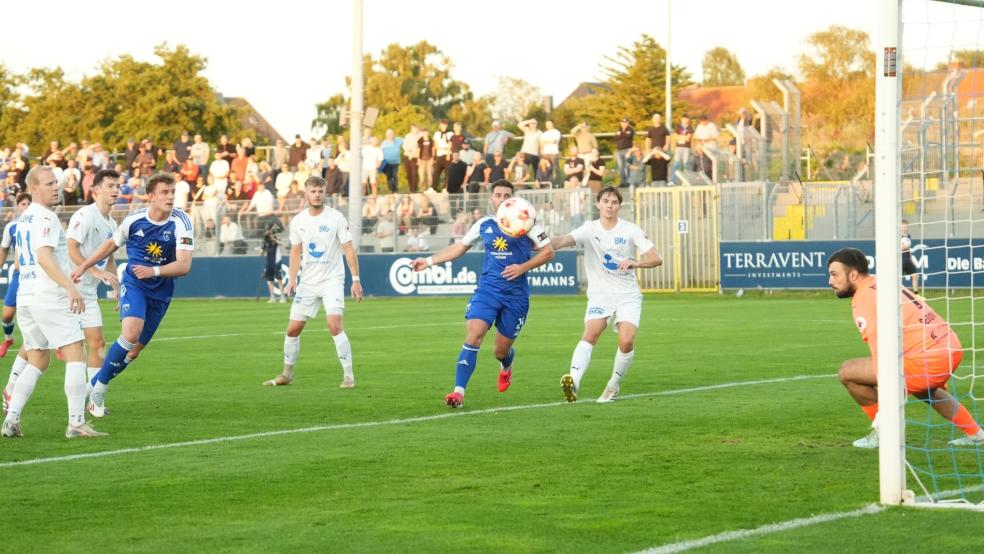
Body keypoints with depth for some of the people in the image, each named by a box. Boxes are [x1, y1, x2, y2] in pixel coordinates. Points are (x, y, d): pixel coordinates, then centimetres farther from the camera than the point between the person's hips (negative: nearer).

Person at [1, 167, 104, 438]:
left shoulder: (24, 219, 18)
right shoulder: (45, 218, -11)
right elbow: (44, 257, -25)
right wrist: (69, 286, -35)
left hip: (25, 296, 9)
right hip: (50, 297, -9)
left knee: (37, 362, 14)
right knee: (75, 355, -6)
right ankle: (76, 422, -12)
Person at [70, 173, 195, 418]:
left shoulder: (181, 223, -15)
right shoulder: (133, 220, -9)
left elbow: (184, 265, -22)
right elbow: (112, 244, 12)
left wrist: (154, 271, -36)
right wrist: (83, 266, 11)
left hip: (160, 292, 2)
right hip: (133, 284, -2)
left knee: (135, 349, 6)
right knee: (131, 334, -26)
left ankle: (96, 385, 28)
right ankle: (99, 387, -10)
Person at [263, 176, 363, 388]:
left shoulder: (336, 218, -8)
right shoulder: (298, 221, 4)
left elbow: (348, 249, -7)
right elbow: (296, 252, 12)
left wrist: (355, 279, -13)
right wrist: (291, 279, 1)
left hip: (332, 280, -4)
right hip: (308, 282, 4)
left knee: (335, 325, -21)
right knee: (293, 329, 5)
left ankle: (348, 376, -13)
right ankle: (287, 374, 23)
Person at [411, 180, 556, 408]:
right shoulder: (483, 225, 8)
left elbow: (548, 252, -1)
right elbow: (460, 247, 21)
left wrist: (522, 267, -14)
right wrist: (429, 261, 17)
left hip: (516, 295, -2)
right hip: (487, 289, 2)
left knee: (501, 350, 6)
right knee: (473, 336, -18)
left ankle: (506, 368, 45)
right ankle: (459, 392, -20)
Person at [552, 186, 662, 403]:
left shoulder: (630, 230, -1)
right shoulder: (590, 229, 0)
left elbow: (657, 259, -6)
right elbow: (565, 240, -19)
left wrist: (635, 263, -26)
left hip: (628, 295, 0)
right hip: (600, 294, 0)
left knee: (627, 341, -18)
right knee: (591, 333, -25)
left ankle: (614, 385, 5)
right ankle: (574, 381, -40)